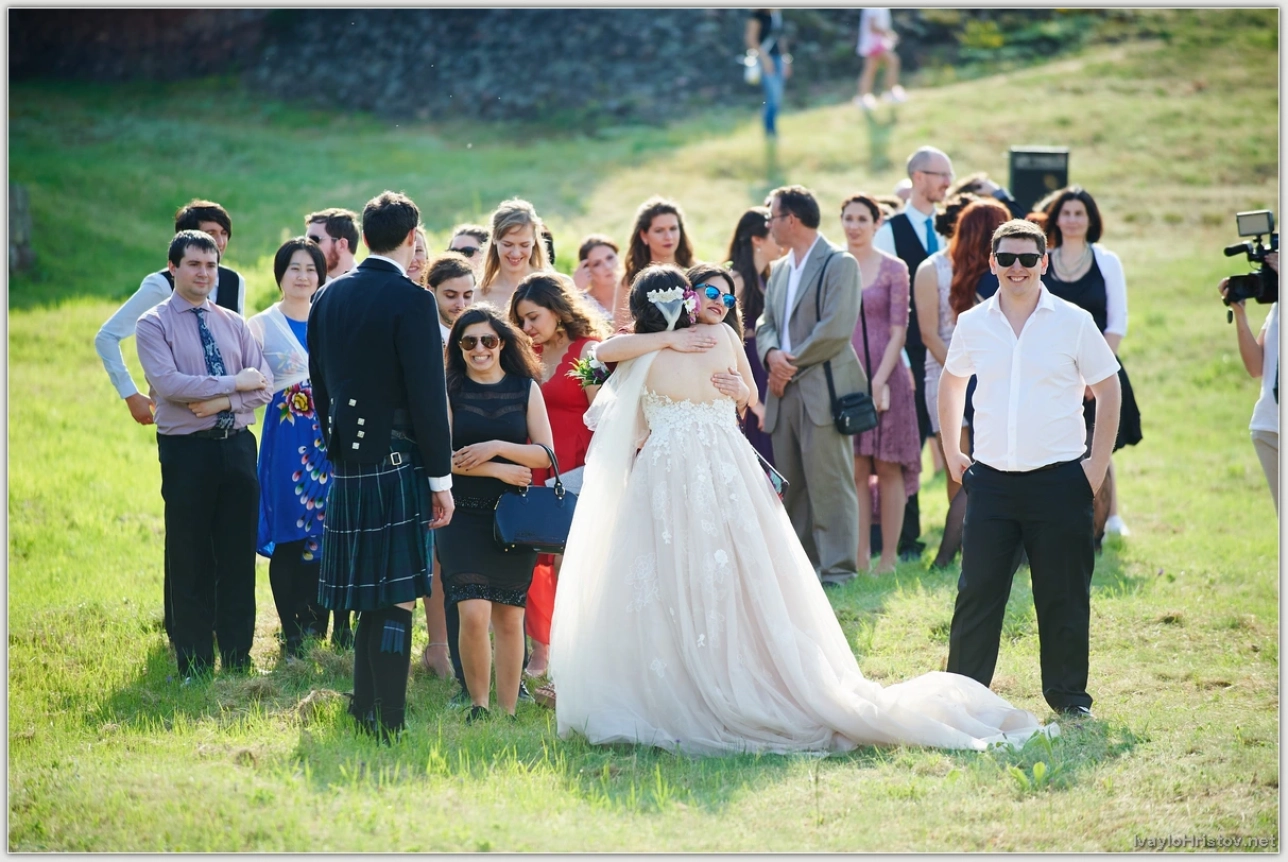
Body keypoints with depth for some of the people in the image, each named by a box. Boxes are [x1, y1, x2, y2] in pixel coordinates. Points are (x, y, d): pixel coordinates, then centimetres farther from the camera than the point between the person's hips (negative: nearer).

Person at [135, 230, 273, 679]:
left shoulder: (233, 323, 12)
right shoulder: (154, 325, -2)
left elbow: (264, 385, 4)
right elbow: (168, 382, -17)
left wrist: (224, 402, -13)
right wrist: (234, 382, -14)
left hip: (237, 446, 4)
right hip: (186, 451, -4)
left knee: (239, 558, 6)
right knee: (190, 562, 0)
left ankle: (238, 660, 13)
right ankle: (194, 666, 8)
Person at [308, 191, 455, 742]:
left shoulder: (329, 298, 8)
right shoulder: (411, 300, -12)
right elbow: (428, 395, -14)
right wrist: (440, 477, -9)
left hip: (346, 466, 7)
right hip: (398, 464, -7)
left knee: (371, 595, 16)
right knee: (396, 597, -4)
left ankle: (365, 711, 23)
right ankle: (387, 721, -4)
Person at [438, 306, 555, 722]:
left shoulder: (526, 388, 6)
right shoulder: (449, 389, 2)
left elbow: (545, 454, 1)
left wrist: (498, 447, -14)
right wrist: (499, 470, -10)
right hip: (465, 516, -2)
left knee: (509, 619, 3)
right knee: (474, 615, -14)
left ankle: (507, 713, 12)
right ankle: (478, 706, 1)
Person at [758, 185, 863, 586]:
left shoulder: (839, 264, -6)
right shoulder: (779, 270, 19)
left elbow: (835, 329, -15)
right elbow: (766, 323, 16)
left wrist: (793, 364, -12)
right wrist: (772, 353, -6)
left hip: (823, 392, -8)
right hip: (785, 393, 8)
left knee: (829, 484, -7)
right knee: (790, 487, 9)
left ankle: (838, 569, -5)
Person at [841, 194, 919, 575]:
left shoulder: (893, 269, 1)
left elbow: (898, 330, -3)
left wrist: (879, 380, -12)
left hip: (885, 376, -2)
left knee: (888, 468, 1)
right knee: (855, 471, 2)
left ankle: (889, 555, 6)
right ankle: (860, 555, 5)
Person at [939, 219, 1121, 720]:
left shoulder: (1073, 322, -1)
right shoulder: (973, 325, 6)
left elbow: (1108, 390, 6)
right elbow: (951, 382, 23)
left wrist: (1098, 463, -1)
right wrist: (950, 450, 16)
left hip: (1059, 479, -2)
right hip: (991, 480, 2)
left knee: (1064, 595, 4)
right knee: (977, 590, 1)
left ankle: (1067, 694, 15)